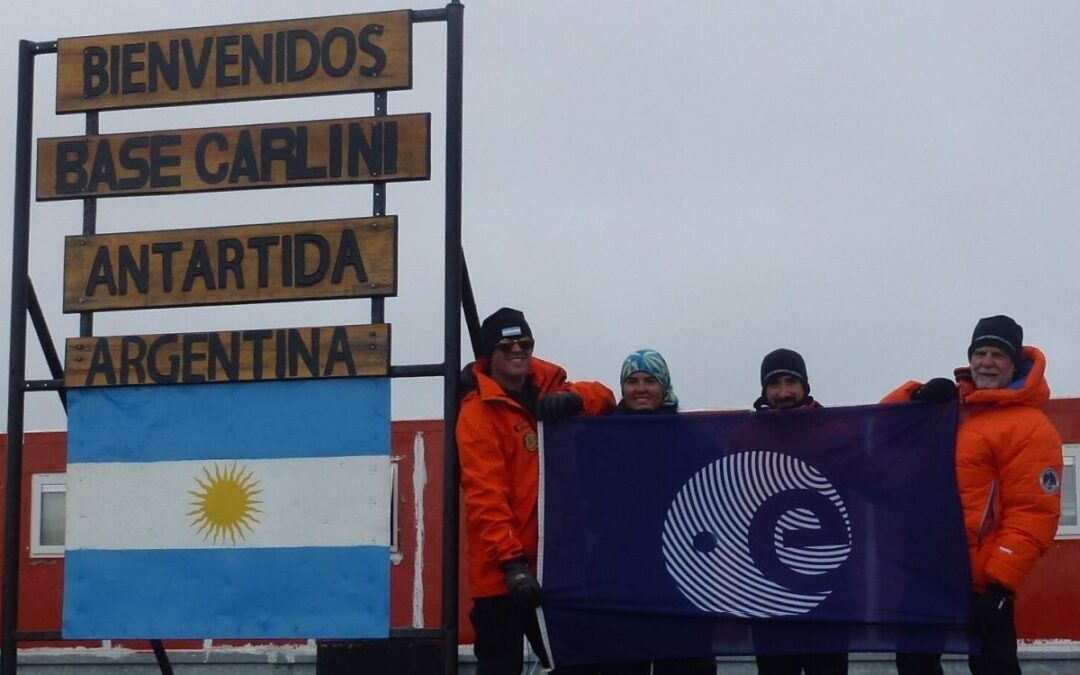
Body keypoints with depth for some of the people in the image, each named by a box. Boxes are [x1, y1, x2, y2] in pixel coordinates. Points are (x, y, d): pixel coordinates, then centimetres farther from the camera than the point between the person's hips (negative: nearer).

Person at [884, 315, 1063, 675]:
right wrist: (917, 399, -4)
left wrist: (1002, 580, -24)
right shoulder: (947, 404, 12)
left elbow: (1032, 513, -18)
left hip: (980, 580, -8)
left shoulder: (1030, 427, -12)